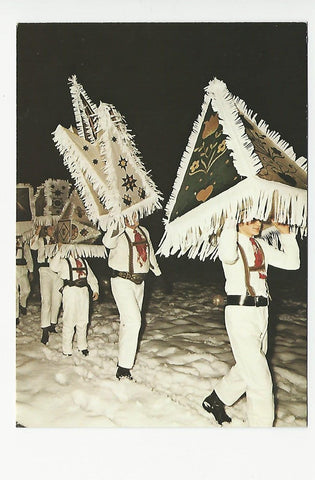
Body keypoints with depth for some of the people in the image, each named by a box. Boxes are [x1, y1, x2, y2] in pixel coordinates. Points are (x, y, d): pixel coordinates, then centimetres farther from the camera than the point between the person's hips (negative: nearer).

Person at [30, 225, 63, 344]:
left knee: (57, 300, 5)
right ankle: (45, 330, -10)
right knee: (46, 300, -12)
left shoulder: (58, 241, 17)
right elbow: (33, 246, -13)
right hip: (45, 270, -4)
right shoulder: (41, 240, 8)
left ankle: (53, 324, 20)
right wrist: (37, 233, -20)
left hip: (58, 271, 4)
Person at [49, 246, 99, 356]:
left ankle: (82, 346, 27)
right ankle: (67, 349, 8)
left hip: (84, 291, 5)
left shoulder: (84, 261, 19)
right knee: (69, 320, -3)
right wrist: (59, 252, -22)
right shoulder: (64, 262, 2)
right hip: (70, 291, -5)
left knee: (83, 320, 12)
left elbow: (91, 276, 18)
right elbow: (54, 266, -19)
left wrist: (95, 290, 10)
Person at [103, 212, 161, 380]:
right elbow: (108, 242, -33)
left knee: (128, 321, 15)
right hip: (122, 280, -7)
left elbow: (150, 254, 24)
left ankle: (124, 359, 28)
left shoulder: (144, 232, 12)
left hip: (139, 281, 7)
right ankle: (123, 369, -13)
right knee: (133, 321, -17)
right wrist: (123, 225, -33)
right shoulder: (119, 233, -9)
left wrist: (158, 273, 27)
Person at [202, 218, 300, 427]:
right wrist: (231, 222, -22)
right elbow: (228, 256, -34)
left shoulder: (261, 245, 13)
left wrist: (285, 233, 5)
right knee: (260, 379, -6)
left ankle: (216, 400, 43)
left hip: (262, 312, 8)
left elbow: (291, 262, 10)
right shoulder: (233, 241, -8)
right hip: (240, 311, -8)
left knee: (246, 369, 22)